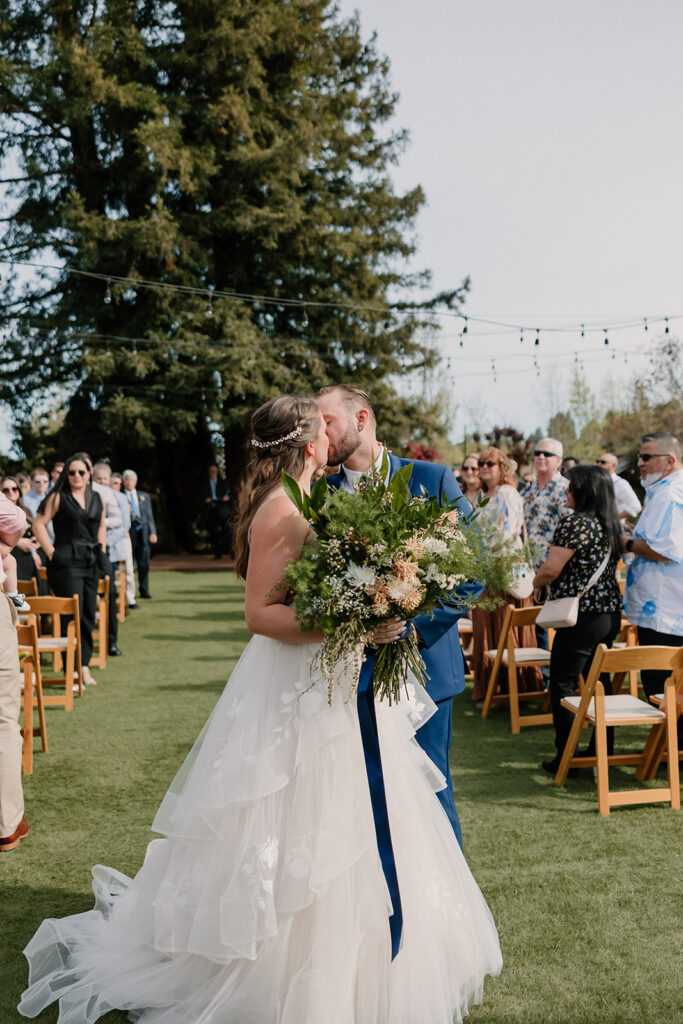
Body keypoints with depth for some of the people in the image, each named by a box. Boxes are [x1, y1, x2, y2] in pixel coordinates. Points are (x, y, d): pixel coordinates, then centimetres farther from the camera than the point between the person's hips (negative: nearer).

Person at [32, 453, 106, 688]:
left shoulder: (97, 499, 13)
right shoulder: (58, 497, -4)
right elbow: (39, 523, -8)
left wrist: (101, 551, 15)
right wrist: (51, 553, -11)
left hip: (91, 564, 6)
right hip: (67, 562, -6)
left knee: (89, 616, 7)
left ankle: (85, 666, 16)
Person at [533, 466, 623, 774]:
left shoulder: (574, 523, -16)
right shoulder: (611, 524, 10)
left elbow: (551, 569, -18)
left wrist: (535, 584, 5)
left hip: (583, 617, -9)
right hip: (611, 612, 9)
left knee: (562, 684, 1)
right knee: (599, 680, 18)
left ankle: (565, 757, 3)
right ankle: (603, 748, 23)